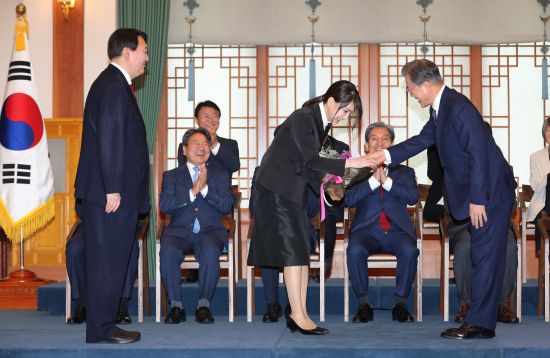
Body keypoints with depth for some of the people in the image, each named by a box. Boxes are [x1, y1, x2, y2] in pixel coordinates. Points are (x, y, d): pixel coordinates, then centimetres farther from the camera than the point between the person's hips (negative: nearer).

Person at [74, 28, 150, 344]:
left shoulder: (114, 84, 18)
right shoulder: (114, 87, -15)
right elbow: (109, 141, -21)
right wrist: (113, 189, -21)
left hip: (116, 191, 10)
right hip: (113, 193, -10)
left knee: (111, 260, 14)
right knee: (109, 261, -3)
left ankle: (103, 323, 21)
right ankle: (102, 328, 4)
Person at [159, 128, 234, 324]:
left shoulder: (220, 175, 18)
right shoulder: (171, 175, 16)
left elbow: (226, 206, 2)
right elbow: (164, 205, -2)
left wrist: (205, 189, -11)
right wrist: (192, 192, -11)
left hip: (210, 231, 0)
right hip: (180, 231, 0)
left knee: (211, 251, -35)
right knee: (168, 251, -33)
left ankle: (204, 304, -22)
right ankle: (176, 306, -20)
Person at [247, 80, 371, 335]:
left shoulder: (322, 122, 8)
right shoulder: (303, 119, -19)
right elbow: (312, 161, -25)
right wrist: (351, 163, -28)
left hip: (294, 191, 9)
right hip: (276, 189, -9)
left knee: (302, 253, 5)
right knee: (293, 251, -10)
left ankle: (298, 316, 6)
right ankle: (298, 316, -6)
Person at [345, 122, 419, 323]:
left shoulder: (404, 172, 21)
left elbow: (413, 197, 1)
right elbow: (349, 199, 0)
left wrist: (386, 180, -7)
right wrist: (373, 179, -9)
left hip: (397, 230, 1)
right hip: (367, 230, 0)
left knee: (410, 250, -33)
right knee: (355, 250, -33)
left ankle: (400, 303, -16)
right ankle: (363, 304, -17)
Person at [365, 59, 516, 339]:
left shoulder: (458, 107, -21)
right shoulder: (440, 109, 10)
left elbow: (478, 153, -23)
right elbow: (424, 139, 22)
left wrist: (477, 200, -22)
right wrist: (387, 155, 16)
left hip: (489, 192, -10)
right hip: (477, 193, 10)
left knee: (485, 255, -5)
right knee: (482, 255, 13)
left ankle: (480, 324, -1)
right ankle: (481, 321, 19)